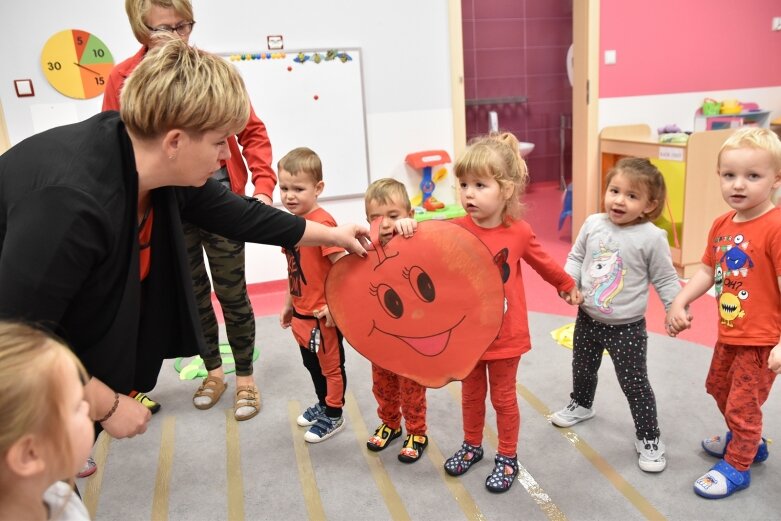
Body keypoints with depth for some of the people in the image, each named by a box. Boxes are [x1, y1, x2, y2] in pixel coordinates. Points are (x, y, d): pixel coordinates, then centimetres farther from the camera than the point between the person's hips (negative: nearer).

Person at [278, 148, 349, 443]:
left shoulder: (322, 222, -22)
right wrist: (289, 303, 19)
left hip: (323, 314, -8)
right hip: (301, 313, 8)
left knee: (331, 365, 11)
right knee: (312, 363, 24)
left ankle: (333, 417, 28)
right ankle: (323, 404, 45)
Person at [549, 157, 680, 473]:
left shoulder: (652, 237, -17)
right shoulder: (593, 224, -7)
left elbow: (665, 279, -7)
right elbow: (576, 257, 4)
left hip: (627, 328, -4)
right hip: (588, 319, 5)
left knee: (635, 384, 4)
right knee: (582, 369, 26)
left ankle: (648, 438, 24)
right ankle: (581, 404, 54)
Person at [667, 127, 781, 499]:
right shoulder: (721, 225, 0)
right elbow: (707, 271, 9)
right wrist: (679, 302, -2)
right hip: (728, 333, 8)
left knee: (743, 405, 7)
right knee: (721, 391, 26)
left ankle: (736, 466, 30)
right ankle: (747, 441, 51)